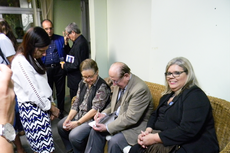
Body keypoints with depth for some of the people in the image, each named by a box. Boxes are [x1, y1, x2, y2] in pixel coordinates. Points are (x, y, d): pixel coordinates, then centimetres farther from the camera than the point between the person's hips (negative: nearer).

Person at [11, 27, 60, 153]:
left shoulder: (33, 59, 11)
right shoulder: (20, 62, -17)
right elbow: (32, 91, -17)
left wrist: (50, 105, 6)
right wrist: (51, 107, -6)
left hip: (42, 105, 8)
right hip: (32, 109, -8)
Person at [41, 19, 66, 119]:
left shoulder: (60, 39, 6)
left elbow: (66, 53, 8)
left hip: (59, 68, 1)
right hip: (45, 69, 0)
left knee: (60, 92, 9)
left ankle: (61, 112, 26)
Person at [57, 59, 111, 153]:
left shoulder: (102, 87, -20)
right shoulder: (83, 83, 5)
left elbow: (95, 110, -22)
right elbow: (76, 102, 7)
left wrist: (78, 123, -19)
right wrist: (68, 118, -5)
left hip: (93, 119, -8)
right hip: (79, 114, 9)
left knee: (74, 135, -23)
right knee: (61, 125, 10)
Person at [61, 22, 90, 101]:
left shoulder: (80, 44, -22)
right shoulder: (80, 41, 10)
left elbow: (77, 65, -24)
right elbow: (71, 54, 17)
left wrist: (64, 66, -10)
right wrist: (66, 43, 5)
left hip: (76, 80, -10)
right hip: (76, 79, 10)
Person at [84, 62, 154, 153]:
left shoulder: (140, 89, -26)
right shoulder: (119, 83, -1)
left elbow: (130, 118, -26)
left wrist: (107, 127, -22)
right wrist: (105, 113, -4)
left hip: (136, 126, -8)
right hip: (118, 119, 8)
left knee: (114, 141, -26)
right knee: (95, 131, -3)